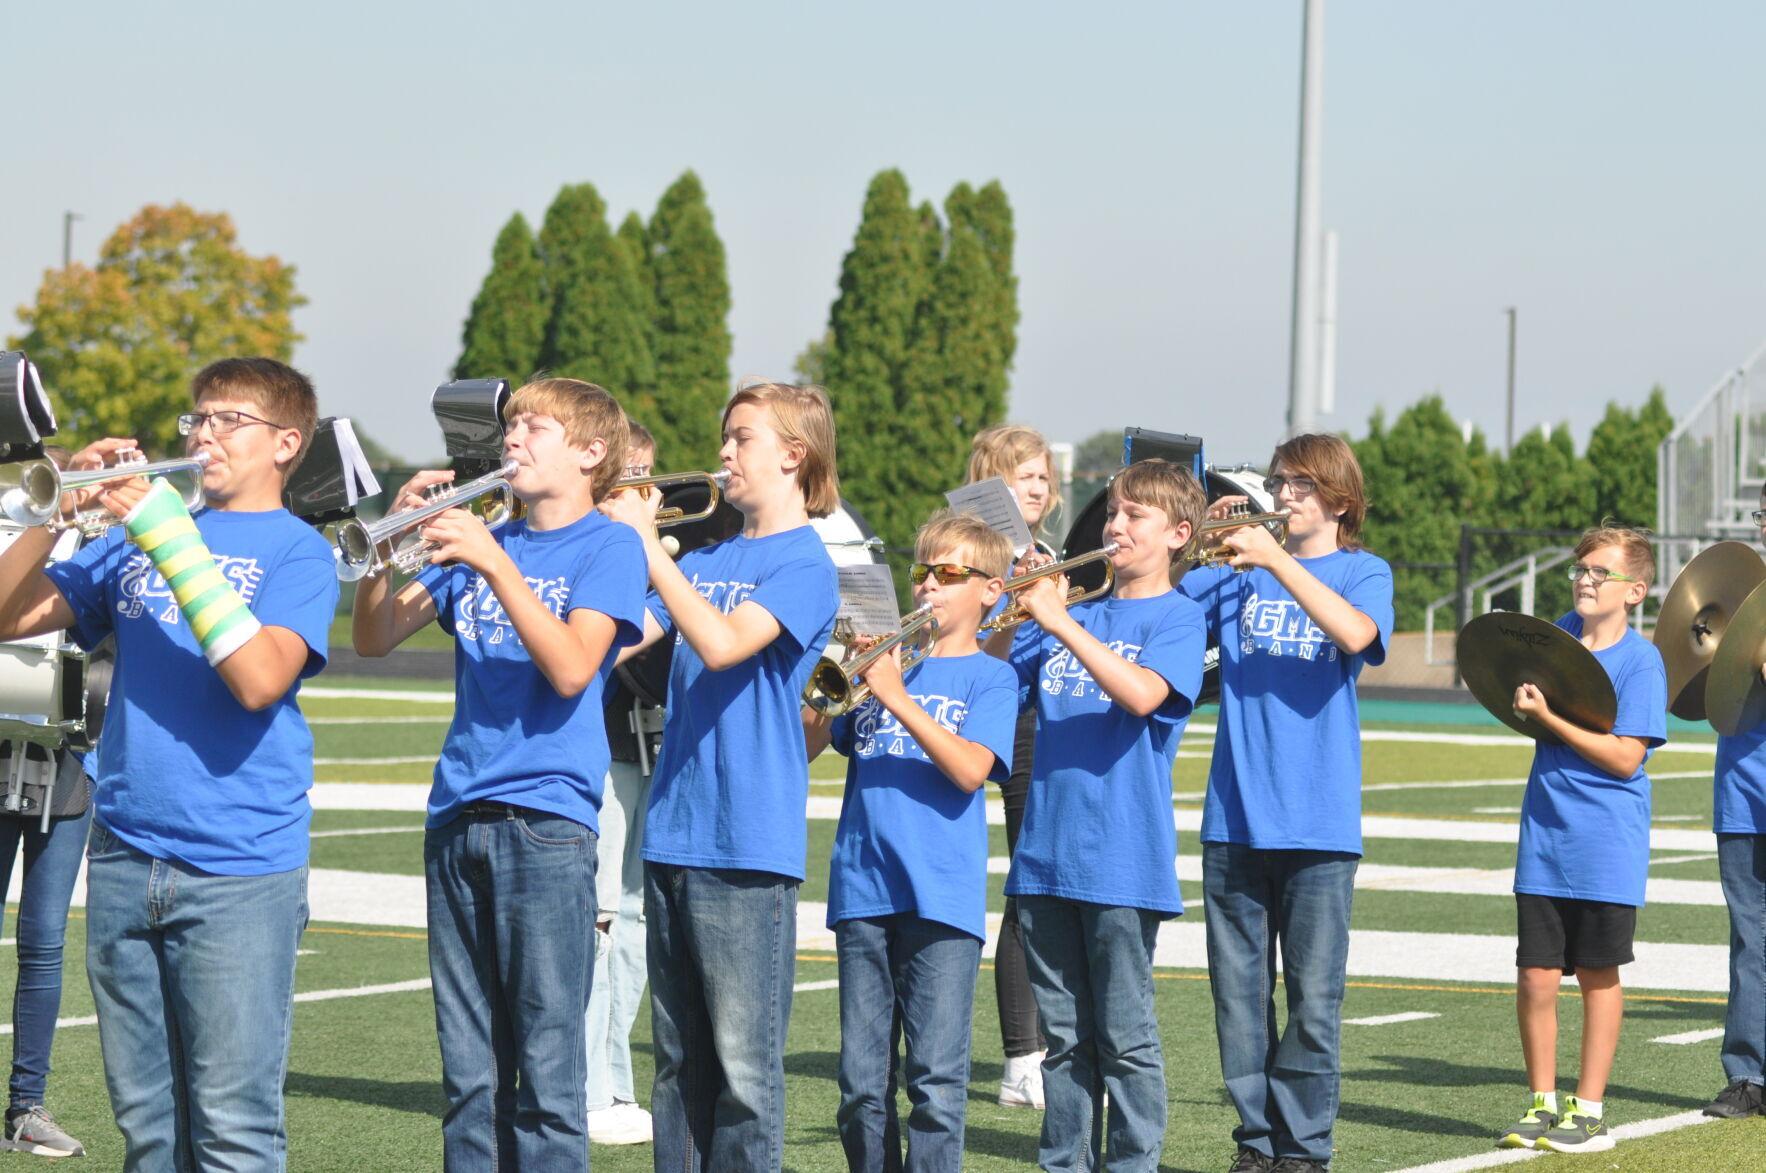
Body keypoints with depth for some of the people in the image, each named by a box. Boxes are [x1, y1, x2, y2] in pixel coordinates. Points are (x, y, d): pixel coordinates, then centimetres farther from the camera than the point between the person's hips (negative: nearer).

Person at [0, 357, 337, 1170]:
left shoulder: (297, 551, 0)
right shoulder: (134, 536, 16)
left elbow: (259, 678, -17)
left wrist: (169, 536, -18)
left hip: (240, 871, -5)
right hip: (124, 856, 5)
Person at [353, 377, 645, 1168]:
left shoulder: (608, 546, 1)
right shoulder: (476, 540, 17)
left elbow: (571, 668, -14)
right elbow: (374, 637, 11)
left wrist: (494, 563, -19)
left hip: (548, 822, -6)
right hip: (457, 821, 6)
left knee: (546, 1072, -6)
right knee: (469, 1073, 8)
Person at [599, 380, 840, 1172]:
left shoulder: (805, 563, -6)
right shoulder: (707, 559, 16)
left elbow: (722, 643, -21)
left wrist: (647, 542, -18)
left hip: (748, 843, -7)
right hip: (673, 832, 7)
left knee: (745, 1064, -6)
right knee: (679, 1060, 11)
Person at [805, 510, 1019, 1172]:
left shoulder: (989, 678, 5)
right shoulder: (882, 658, 16)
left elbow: (970, 769, -11)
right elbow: (807, 745, 10)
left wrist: (897, 697, -17)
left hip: (943, 896, -4)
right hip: (863, 889, 4)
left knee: (937, 1080, -7)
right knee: (861, 1080, 7)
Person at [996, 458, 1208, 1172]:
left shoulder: (1177, 617, -1)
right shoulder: (1075, 617, 16)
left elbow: (1142, 693, -20)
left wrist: (1058, 619, -22)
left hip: (1122, 860, -5)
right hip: (1046, 856, 5)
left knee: (1125, 1036, -1)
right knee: (1065, 1036, 10)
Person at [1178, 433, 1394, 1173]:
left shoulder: (1364, 573, 4)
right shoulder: (1238, 573, 12)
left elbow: (1354, 633, -18)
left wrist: (1277, 559, -22)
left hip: (1318, 820, -3)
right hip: (1235, 815, 3)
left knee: (1313, 996, -2)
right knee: (1238, 990, 5)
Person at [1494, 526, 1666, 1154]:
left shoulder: (1641, 660, -10)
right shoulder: (1558, 635, 6)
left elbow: (1625, 757, -16)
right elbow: (1529, 709, 23)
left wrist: (1548, 717, -18)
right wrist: (1522, 696, 1)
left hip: (1608, 847, -4)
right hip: (1546, 836, 4)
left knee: (1598, 974, 7)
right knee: (1536, 976, 1)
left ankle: (1589, 1109, 15)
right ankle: (1543, 1104, 13)